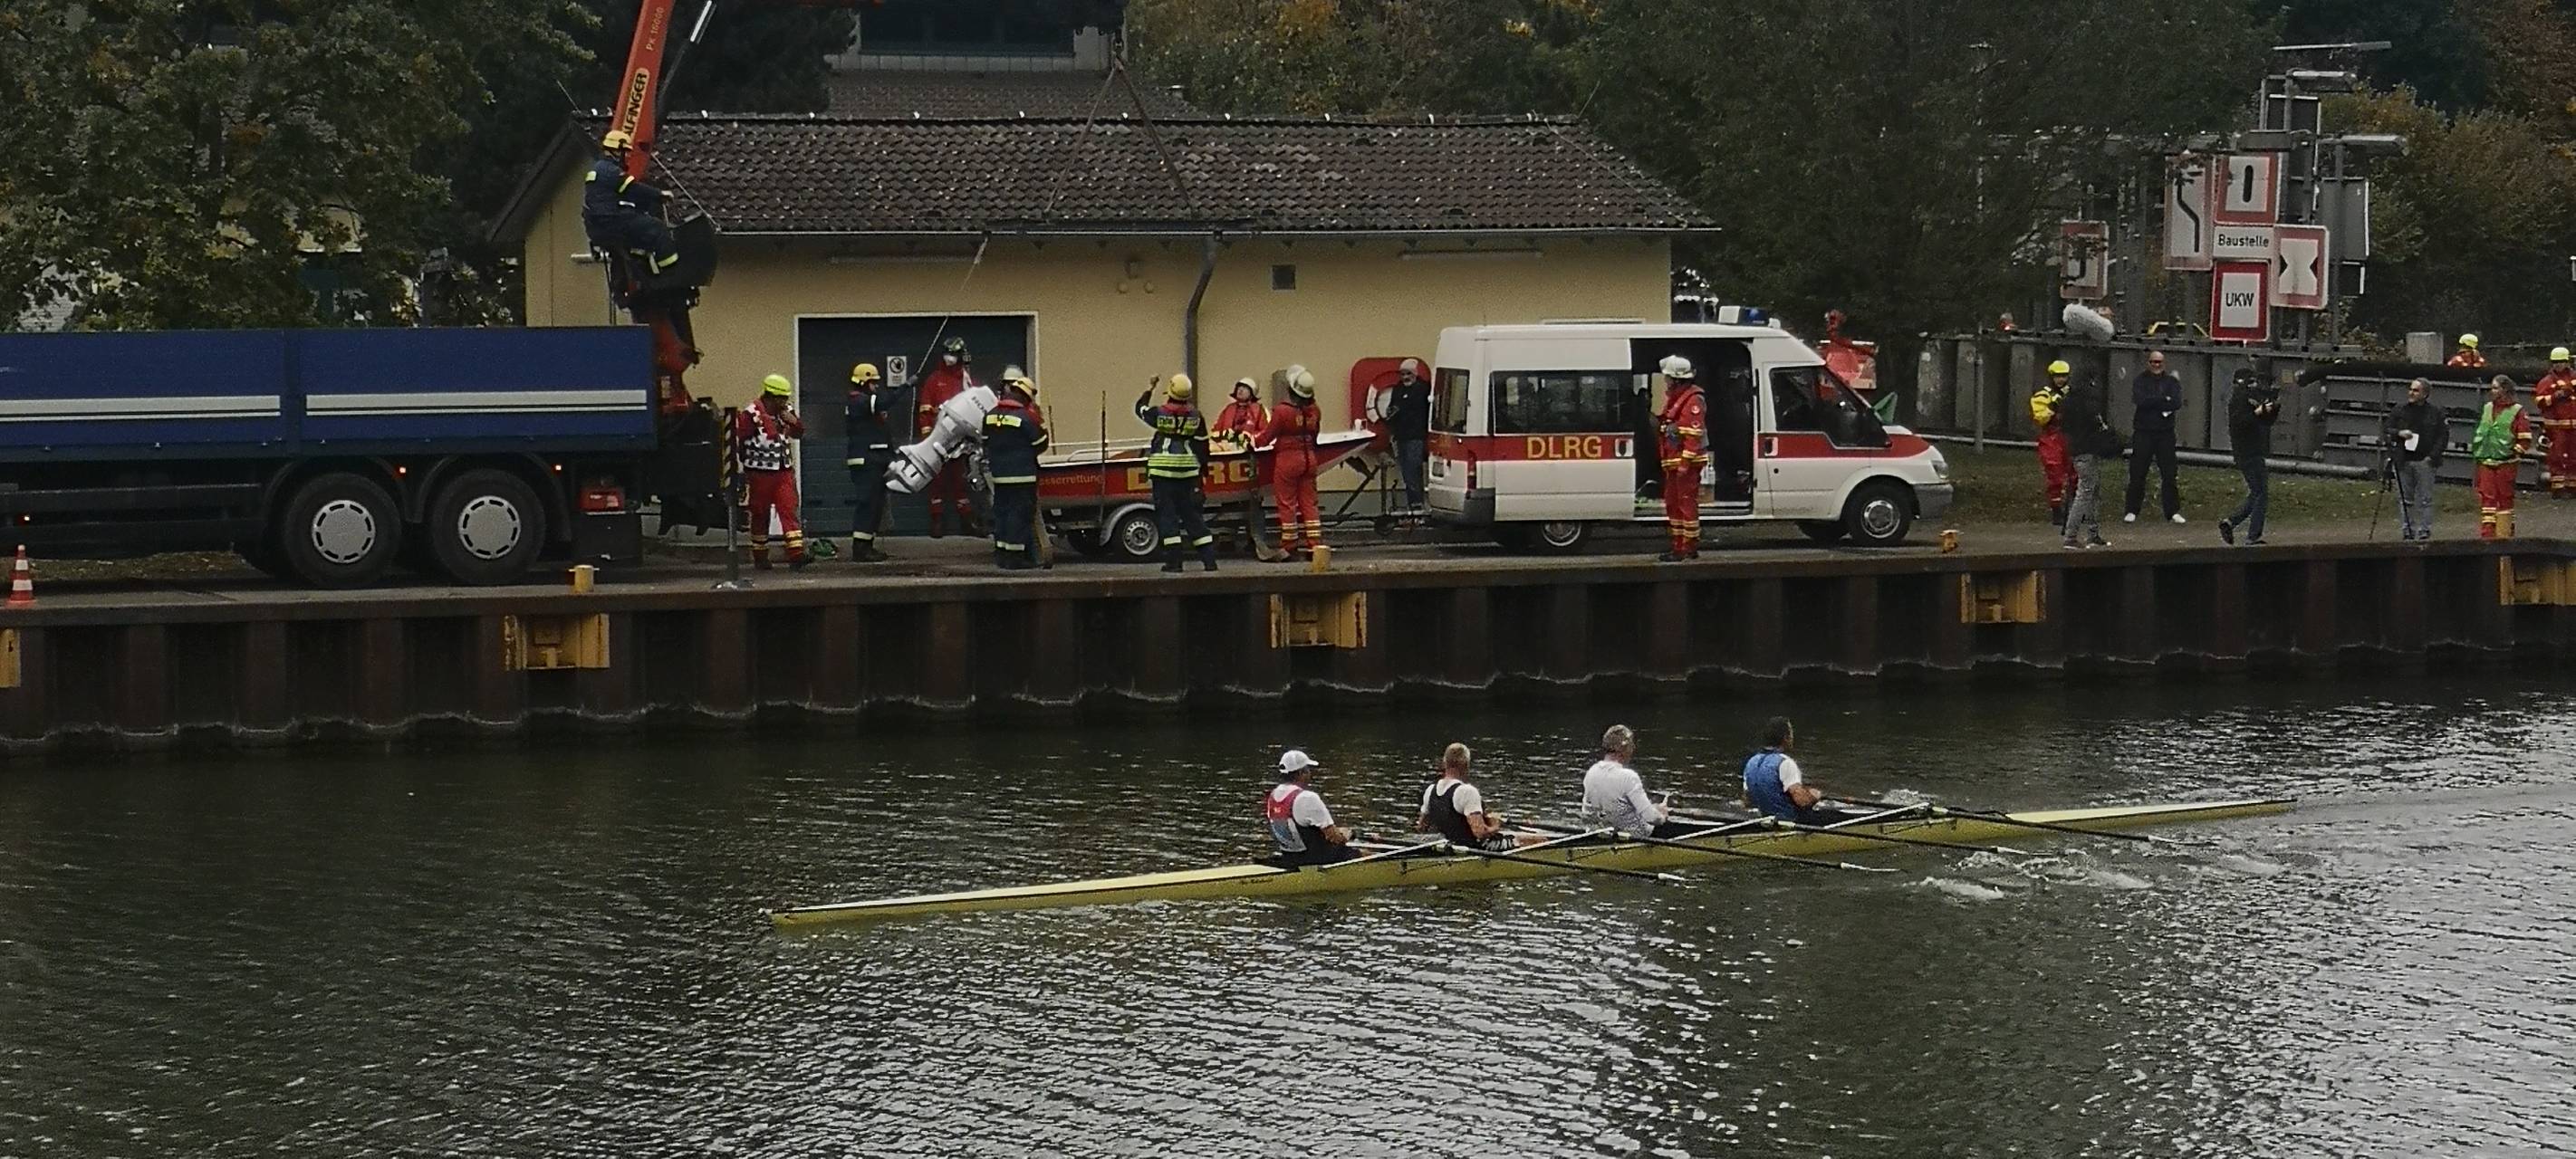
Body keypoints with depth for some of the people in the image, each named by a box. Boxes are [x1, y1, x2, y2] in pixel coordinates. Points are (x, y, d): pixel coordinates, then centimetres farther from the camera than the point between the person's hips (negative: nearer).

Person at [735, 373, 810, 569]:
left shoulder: (785, 412, 10)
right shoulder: (751, 414, -12)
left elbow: (799, 434, 20)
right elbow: (738, 441, -10)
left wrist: (794, 422, -1)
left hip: (784, 472, 5)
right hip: (760, 473, -5)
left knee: (789, 511, -6)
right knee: (760, 516, 6)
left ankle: (796, 554, -13)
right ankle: (760, 558, 16)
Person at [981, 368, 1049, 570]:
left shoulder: (990, 416, 6)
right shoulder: (1025, 417, -13)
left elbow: (986, 445, 15)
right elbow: (1040, 445, -5)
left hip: (999, 475, 6)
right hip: (1022, 475, -6)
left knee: (1001, 511, 13)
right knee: (1020, 514, -3)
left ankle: (1001, 553, 15)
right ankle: (1016, 558, -4)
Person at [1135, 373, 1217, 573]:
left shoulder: (1160, 414, -6)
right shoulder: (1196, 417, 1)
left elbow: (1140, 408, 16)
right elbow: (1202, 446, 4)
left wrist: (1149, 389, 31)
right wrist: (1204, 472, 12)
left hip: (1163, 468, -3)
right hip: (1188, 471, 3)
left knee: (1166, 513, 0)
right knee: (1192, 513, 8)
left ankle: (1173, 561, -5)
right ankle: (1209, 559, 4)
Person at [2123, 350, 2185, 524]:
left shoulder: (2172, 381, 7)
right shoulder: (2141, 380, 4)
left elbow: (2177, 403, -9)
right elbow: (2139, 400, -14)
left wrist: (2154, 403, -13)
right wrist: (2164, 400, -11)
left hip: (2165, 433, 1)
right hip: (2143, 432, -1)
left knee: (2169, 474, 2)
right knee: (2137, 474, 0)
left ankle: (2173, 511, 9)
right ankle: (2131, 511, 8)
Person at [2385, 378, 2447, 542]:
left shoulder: (2436, 413, 4)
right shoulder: (2399, 412, 10)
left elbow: (2443, 437, 3)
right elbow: (2387, 432, 12)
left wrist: (2432, 456, -7)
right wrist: (2398, 433, -10)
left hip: (2425, 462, -2)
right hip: (2403, 461, 2)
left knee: (2425, 499, -1)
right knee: (2405, 499, 3)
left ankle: (2424, 532, 3)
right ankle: (2407, 532, 8)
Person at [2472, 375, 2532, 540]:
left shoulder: (2517, 411, -5)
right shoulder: (2487, 408, 13)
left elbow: (2525, 439, -6)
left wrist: (2515, 452, -11)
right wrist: (2476, 447, 17)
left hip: (2506, 463, -5)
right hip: (2486, 462, 5)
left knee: (2505, 498, 3)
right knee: (2486, 496, -2)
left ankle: (2504, 533, 11)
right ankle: (2487, 532, -3)